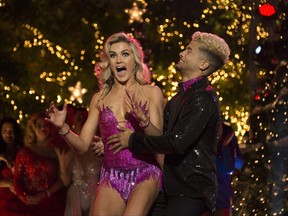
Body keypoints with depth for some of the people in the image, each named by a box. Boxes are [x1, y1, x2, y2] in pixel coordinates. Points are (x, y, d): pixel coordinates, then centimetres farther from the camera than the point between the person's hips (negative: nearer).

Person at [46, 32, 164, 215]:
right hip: (111, 178, 2)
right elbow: (82, 146, 9)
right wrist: (63, 127, -9)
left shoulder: (151, 92, 6)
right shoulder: (100, 99, 12)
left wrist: (143, 119, -23)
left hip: (145, 175, -2)